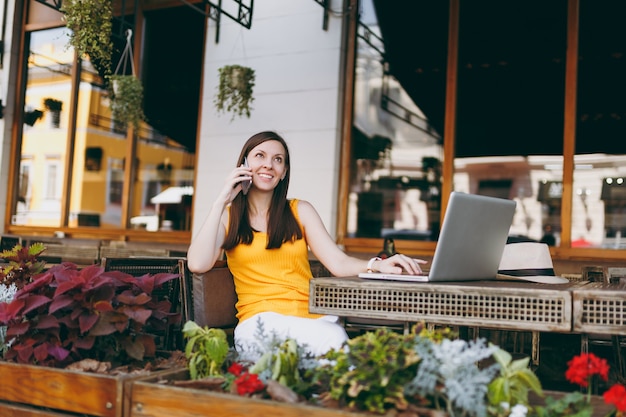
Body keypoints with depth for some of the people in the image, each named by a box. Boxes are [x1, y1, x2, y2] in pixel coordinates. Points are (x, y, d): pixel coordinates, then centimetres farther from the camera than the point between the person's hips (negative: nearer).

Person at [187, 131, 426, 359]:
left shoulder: (300, 211, 18)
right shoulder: (227, 217, 14)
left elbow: (338, 263, 6)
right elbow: (198, 264, -6)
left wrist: (378, 265, -15)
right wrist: (221, 202, -1)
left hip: (313, 316, 3)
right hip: (260, 320, -3)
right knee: (331, 341, -35)